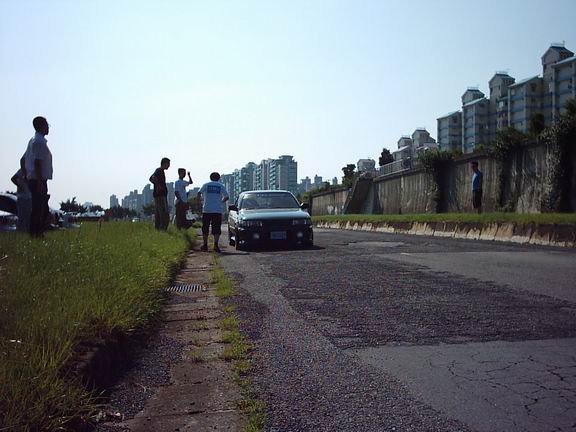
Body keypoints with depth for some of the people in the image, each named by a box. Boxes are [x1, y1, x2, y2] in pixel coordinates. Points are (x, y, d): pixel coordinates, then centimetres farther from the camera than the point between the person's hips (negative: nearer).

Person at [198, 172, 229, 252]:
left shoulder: (206, 185, 5)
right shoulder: (221, 186, 6)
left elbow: (199, 193, -7)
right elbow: (226, 197, 2)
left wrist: (202, 200, 12)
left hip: (206, 210, 0)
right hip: (217, 210, 0)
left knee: (205, 228, 9)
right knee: (216, 229, 0)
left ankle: (205, 245, 11)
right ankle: (216, 244, -13)